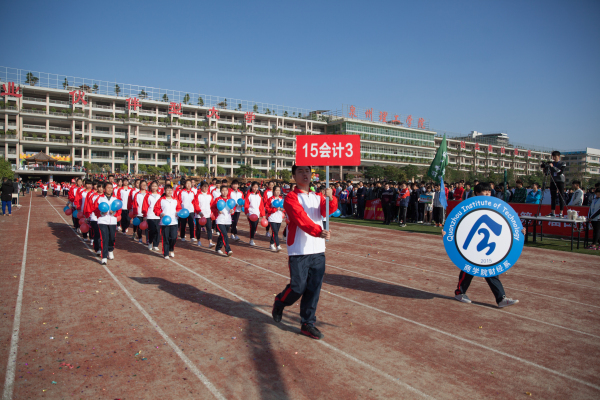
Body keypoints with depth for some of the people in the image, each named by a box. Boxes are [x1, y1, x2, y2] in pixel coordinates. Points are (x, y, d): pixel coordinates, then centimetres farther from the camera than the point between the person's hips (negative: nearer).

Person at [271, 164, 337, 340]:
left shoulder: (318, 197, 13)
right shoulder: (291, 197, -5)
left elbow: (328, 210, -7)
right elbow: (301, 218, -21)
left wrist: (330, 198, -28)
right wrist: (319, 232, -35)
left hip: (318, 250, 5)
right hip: (299, 251, -5)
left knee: (314, 289, 5)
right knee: (298, 287, -1)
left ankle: (308, 323, 19)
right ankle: (280, 302, 30)